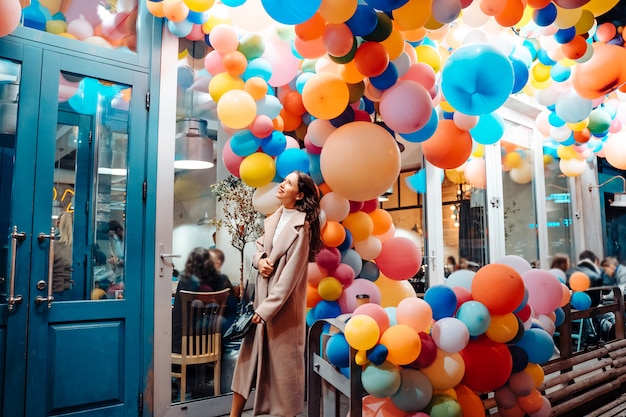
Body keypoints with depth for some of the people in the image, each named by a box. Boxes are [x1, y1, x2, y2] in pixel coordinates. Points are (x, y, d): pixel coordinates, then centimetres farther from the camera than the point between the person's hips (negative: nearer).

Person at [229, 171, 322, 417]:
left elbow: (290, 274, -18)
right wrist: (259, 260, -8)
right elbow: (259, 246, 17)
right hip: (262, 295, 7)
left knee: (283, 358, 5)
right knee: (249, 353, 13)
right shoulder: (273, 219, 8)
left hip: (284, 302, -7)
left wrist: (267, 309, -18)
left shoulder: (301, 226, -15)